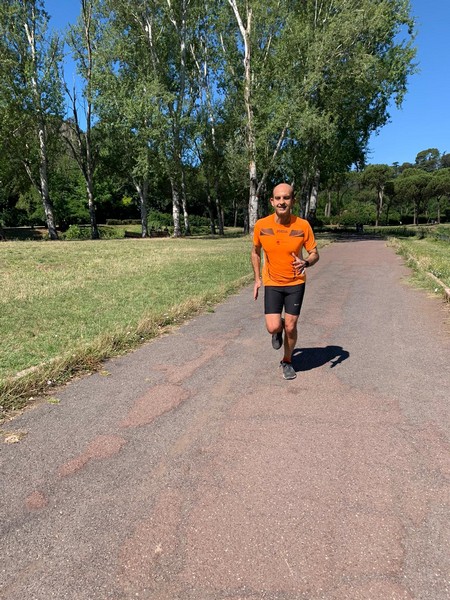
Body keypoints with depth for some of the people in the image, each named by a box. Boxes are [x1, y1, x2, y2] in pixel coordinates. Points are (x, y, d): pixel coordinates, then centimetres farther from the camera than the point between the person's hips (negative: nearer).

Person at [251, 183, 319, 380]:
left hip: (296, 283, 0)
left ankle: (287, 362, 30)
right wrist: (257, 279, 3)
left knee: (290, 327, 4)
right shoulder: (261, 225, -11)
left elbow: (314, 254, -5)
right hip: (272, 283, 0)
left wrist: (306, 263, -28)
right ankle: (279, 328, 29)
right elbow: (255, 251, 6)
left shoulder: (303, 225, -14)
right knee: (273, 328, -10)